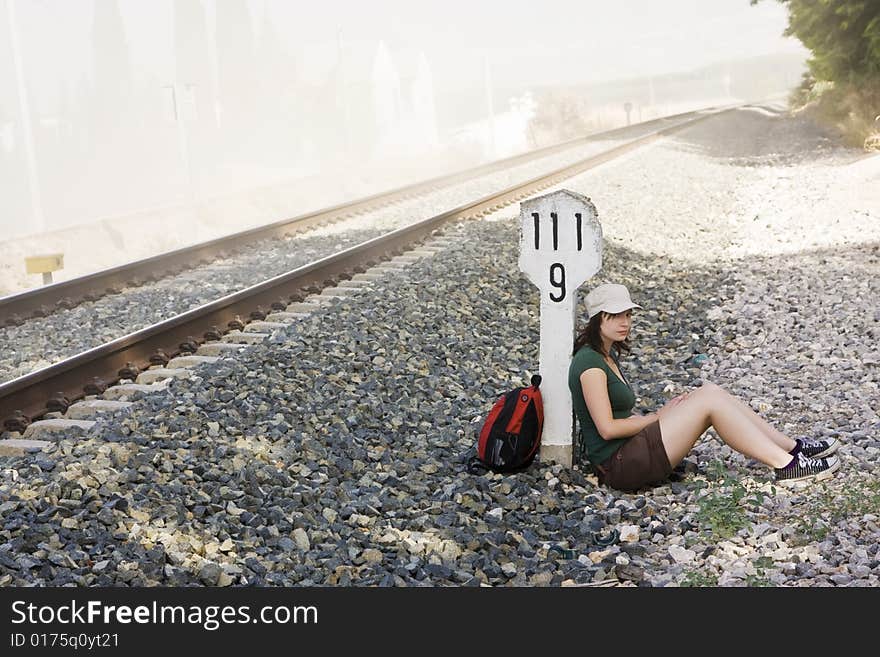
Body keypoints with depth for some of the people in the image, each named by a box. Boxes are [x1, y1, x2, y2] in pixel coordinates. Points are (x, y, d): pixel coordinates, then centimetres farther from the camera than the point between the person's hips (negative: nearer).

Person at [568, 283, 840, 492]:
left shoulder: (608, 355, 17)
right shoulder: (590, 362, -15)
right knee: (710, 400, -15)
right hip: (619, 463, -9)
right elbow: (607, 428, -19)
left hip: (630, 454, 9)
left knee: (710, 391, 0)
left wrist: (664, 414, 3)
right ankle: (787, 465, -11)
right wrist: (657, 417, -6)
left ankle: (793, 447, 4)